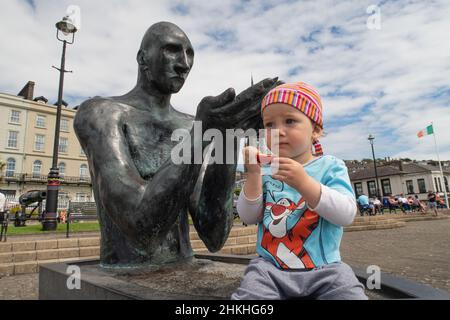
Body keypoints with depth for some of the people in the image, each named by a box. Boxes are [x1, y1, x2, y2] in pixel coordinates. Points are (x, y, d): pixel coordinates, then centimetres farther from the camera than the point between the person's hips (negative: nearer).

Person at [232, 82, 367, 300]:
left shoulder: (330, 166, -2)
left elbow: (347, 214, -16)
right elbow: (249, 218, -2)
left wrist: (304, 183, -29)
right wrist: (253, 175, -15)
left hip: (324, 268, 0)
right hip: (269, 267, 1)